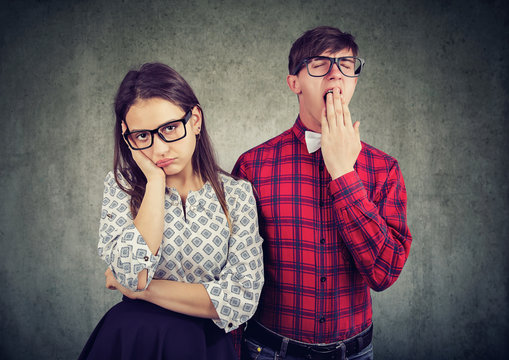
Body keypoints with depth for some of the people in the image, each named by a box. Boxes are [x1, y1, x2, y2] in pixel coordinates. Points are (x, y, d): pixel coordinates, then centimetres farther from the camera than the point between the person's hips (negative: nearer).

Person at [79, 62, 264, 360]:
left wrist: (143, 289, -11)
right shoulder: (121, 185, -2)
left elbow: (244, 298, -10)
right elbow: (132, 275, -16)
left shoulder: (236, 194, -5)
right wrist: (155, 180, -14)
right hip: (133, 335, 1)